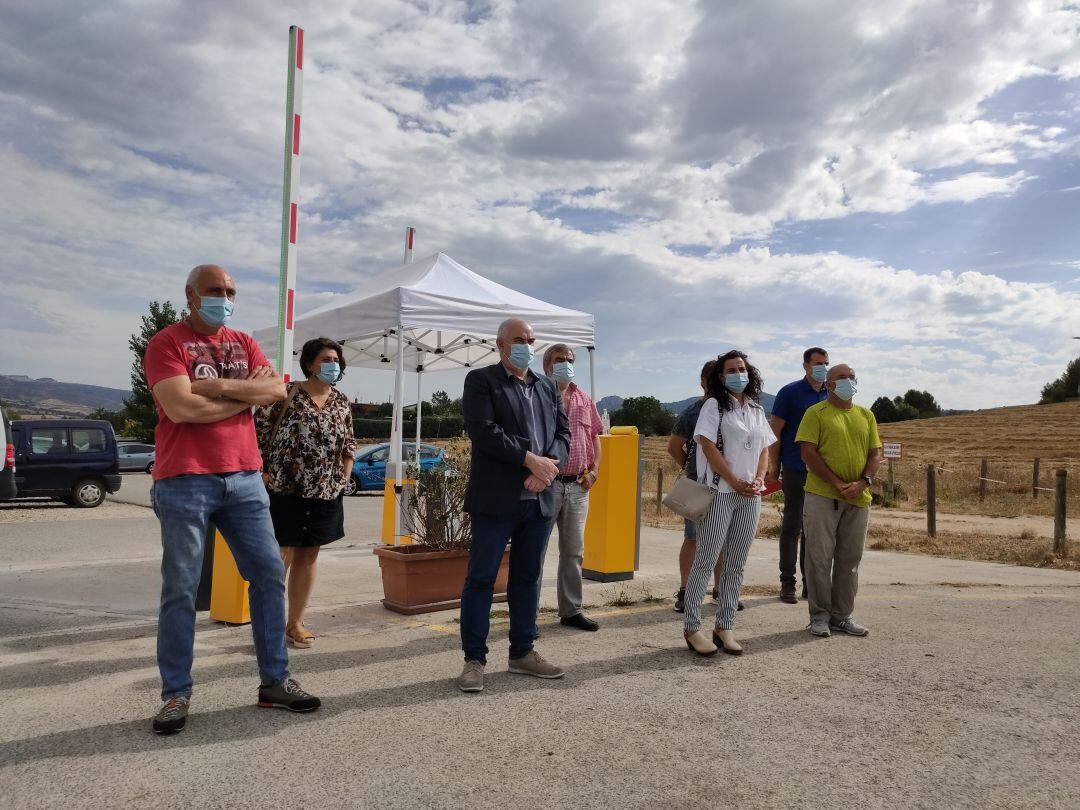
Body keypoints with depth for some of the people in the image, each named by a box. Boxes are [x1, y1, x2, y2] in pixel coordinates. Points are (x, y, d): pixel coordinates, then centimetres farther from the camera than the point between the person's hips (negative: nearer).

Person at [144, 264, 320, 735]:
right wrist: (248, 393, -6)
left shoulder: (243, 343, 15)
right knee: (180, 589, 1)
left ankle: (274, 681, 16)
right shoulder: (167, 343, -3)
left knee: (269, 573, 5)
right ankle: (176, 694, 15)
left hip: (244, 477, 6)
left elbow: (277, 390, 1)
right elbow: (181, 407, -17)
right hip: (185, 482, -5)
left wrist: (220, 386, -12)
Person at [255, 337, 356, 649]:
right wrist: (263, 471, -9)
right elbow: (258, 429, -7)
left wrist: (344, 477, 8)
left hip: (324, 493, 5)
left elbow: (348, 444, 16)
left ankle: (295, 622, 22)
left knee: (308, 556, 11)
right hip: (284, 490, -5)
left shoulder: (342, 401, 8)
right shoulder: (286, 393, -8)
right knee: (280, 557, -3)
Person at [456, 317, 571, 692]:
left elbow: (563, 432, 12)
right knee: (481, 577, 0)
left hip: (540, 499, 6)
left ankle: (523, 652, 24)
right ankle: (474, 659, 9)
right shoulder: (481, 380, 0)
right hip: (496, 498, -5)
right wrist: (531, 460, -16)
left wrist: (549, 465, -8)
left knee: (527, 577, 13)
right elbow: (484, 431, -14)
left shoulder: (547, 386, 17)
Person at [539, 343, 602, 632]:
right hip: (547, 483, -5)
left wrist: (594, 469, 5)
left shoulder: (584, 400, 13)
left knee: (573, 551, 13)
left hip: (578, 485, 6)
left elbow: (594, 435, 18)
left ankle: (571, 610, 24)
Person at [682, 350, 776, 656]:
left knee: (736, 564, 8)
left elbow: (764, 449, 16)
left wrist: (758, 480, -3)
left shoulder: (757, 410, 15)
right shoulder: (714, 405, -2)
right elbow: (708, 446, -11)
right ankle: (692, 627, 5)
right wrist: (735, 482, -14)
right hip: (719, 493, -6)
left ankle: (724, 627, 16)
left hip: (750, 497, 6)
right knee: (706, 560, -3)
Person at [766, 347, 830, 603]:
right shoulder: (790, 393, -4)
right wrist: (774, 467, -7)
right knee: (792, 527, 2)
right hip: (796, 471, -4)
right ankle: (787, 584, 9)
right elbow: (775, 431, -5)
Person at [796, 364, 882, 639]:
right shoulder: (816, 413, -1)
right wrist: (838, 484, -15)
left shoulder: (866, 415, 15)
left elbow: (875, 454, 11)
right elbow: (808, 453, -9)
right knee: (820, 557, -1)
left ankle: (841, 615, 20)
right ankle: (819, 616, 9)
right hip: (822, 495, -5)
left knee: (850, 559, 9)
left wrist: (863, 483, -7)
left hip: (858, 499, 5)